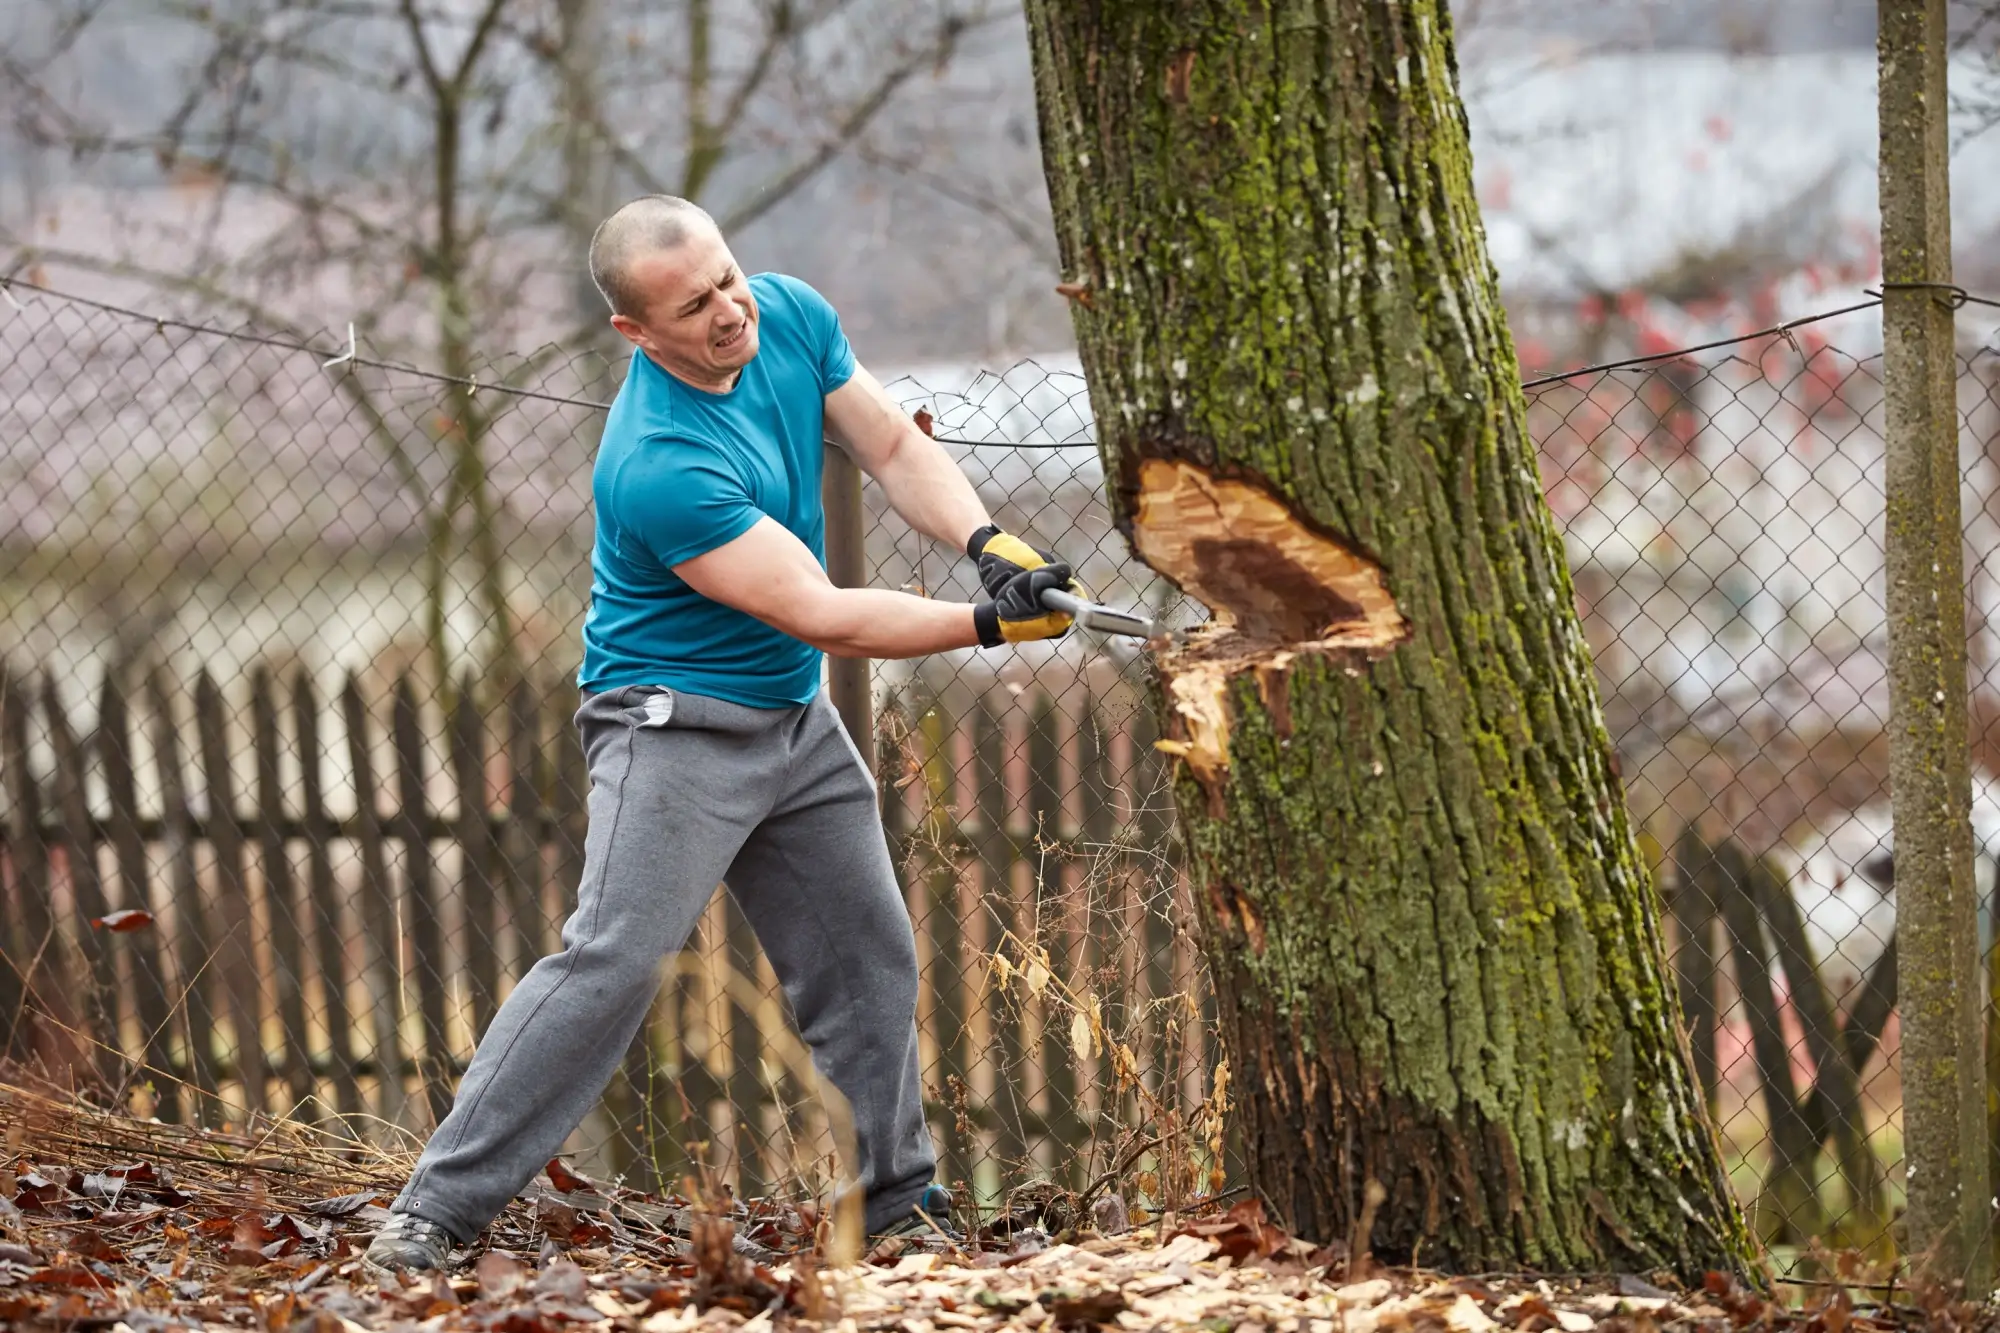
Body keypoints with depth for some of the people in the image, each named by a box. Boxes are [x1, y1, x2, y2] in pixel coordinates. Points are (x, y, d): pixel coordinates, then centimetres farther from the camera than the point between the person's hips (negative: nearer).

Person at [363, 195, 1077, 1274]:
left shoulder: (790, 316, -6)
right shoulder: (656, 466, -29)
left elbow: (895, 448, 3)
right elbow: (820, 615, -27)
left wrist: (988, 543, -14)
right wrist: (983, 624, -26)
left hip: (796, 721, 8)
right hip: (675, 722, -8)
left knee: (869, 964, 11)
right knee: (614, 960, -19)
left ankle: (897, 1203, 25)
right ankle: (433, 1213, -17)